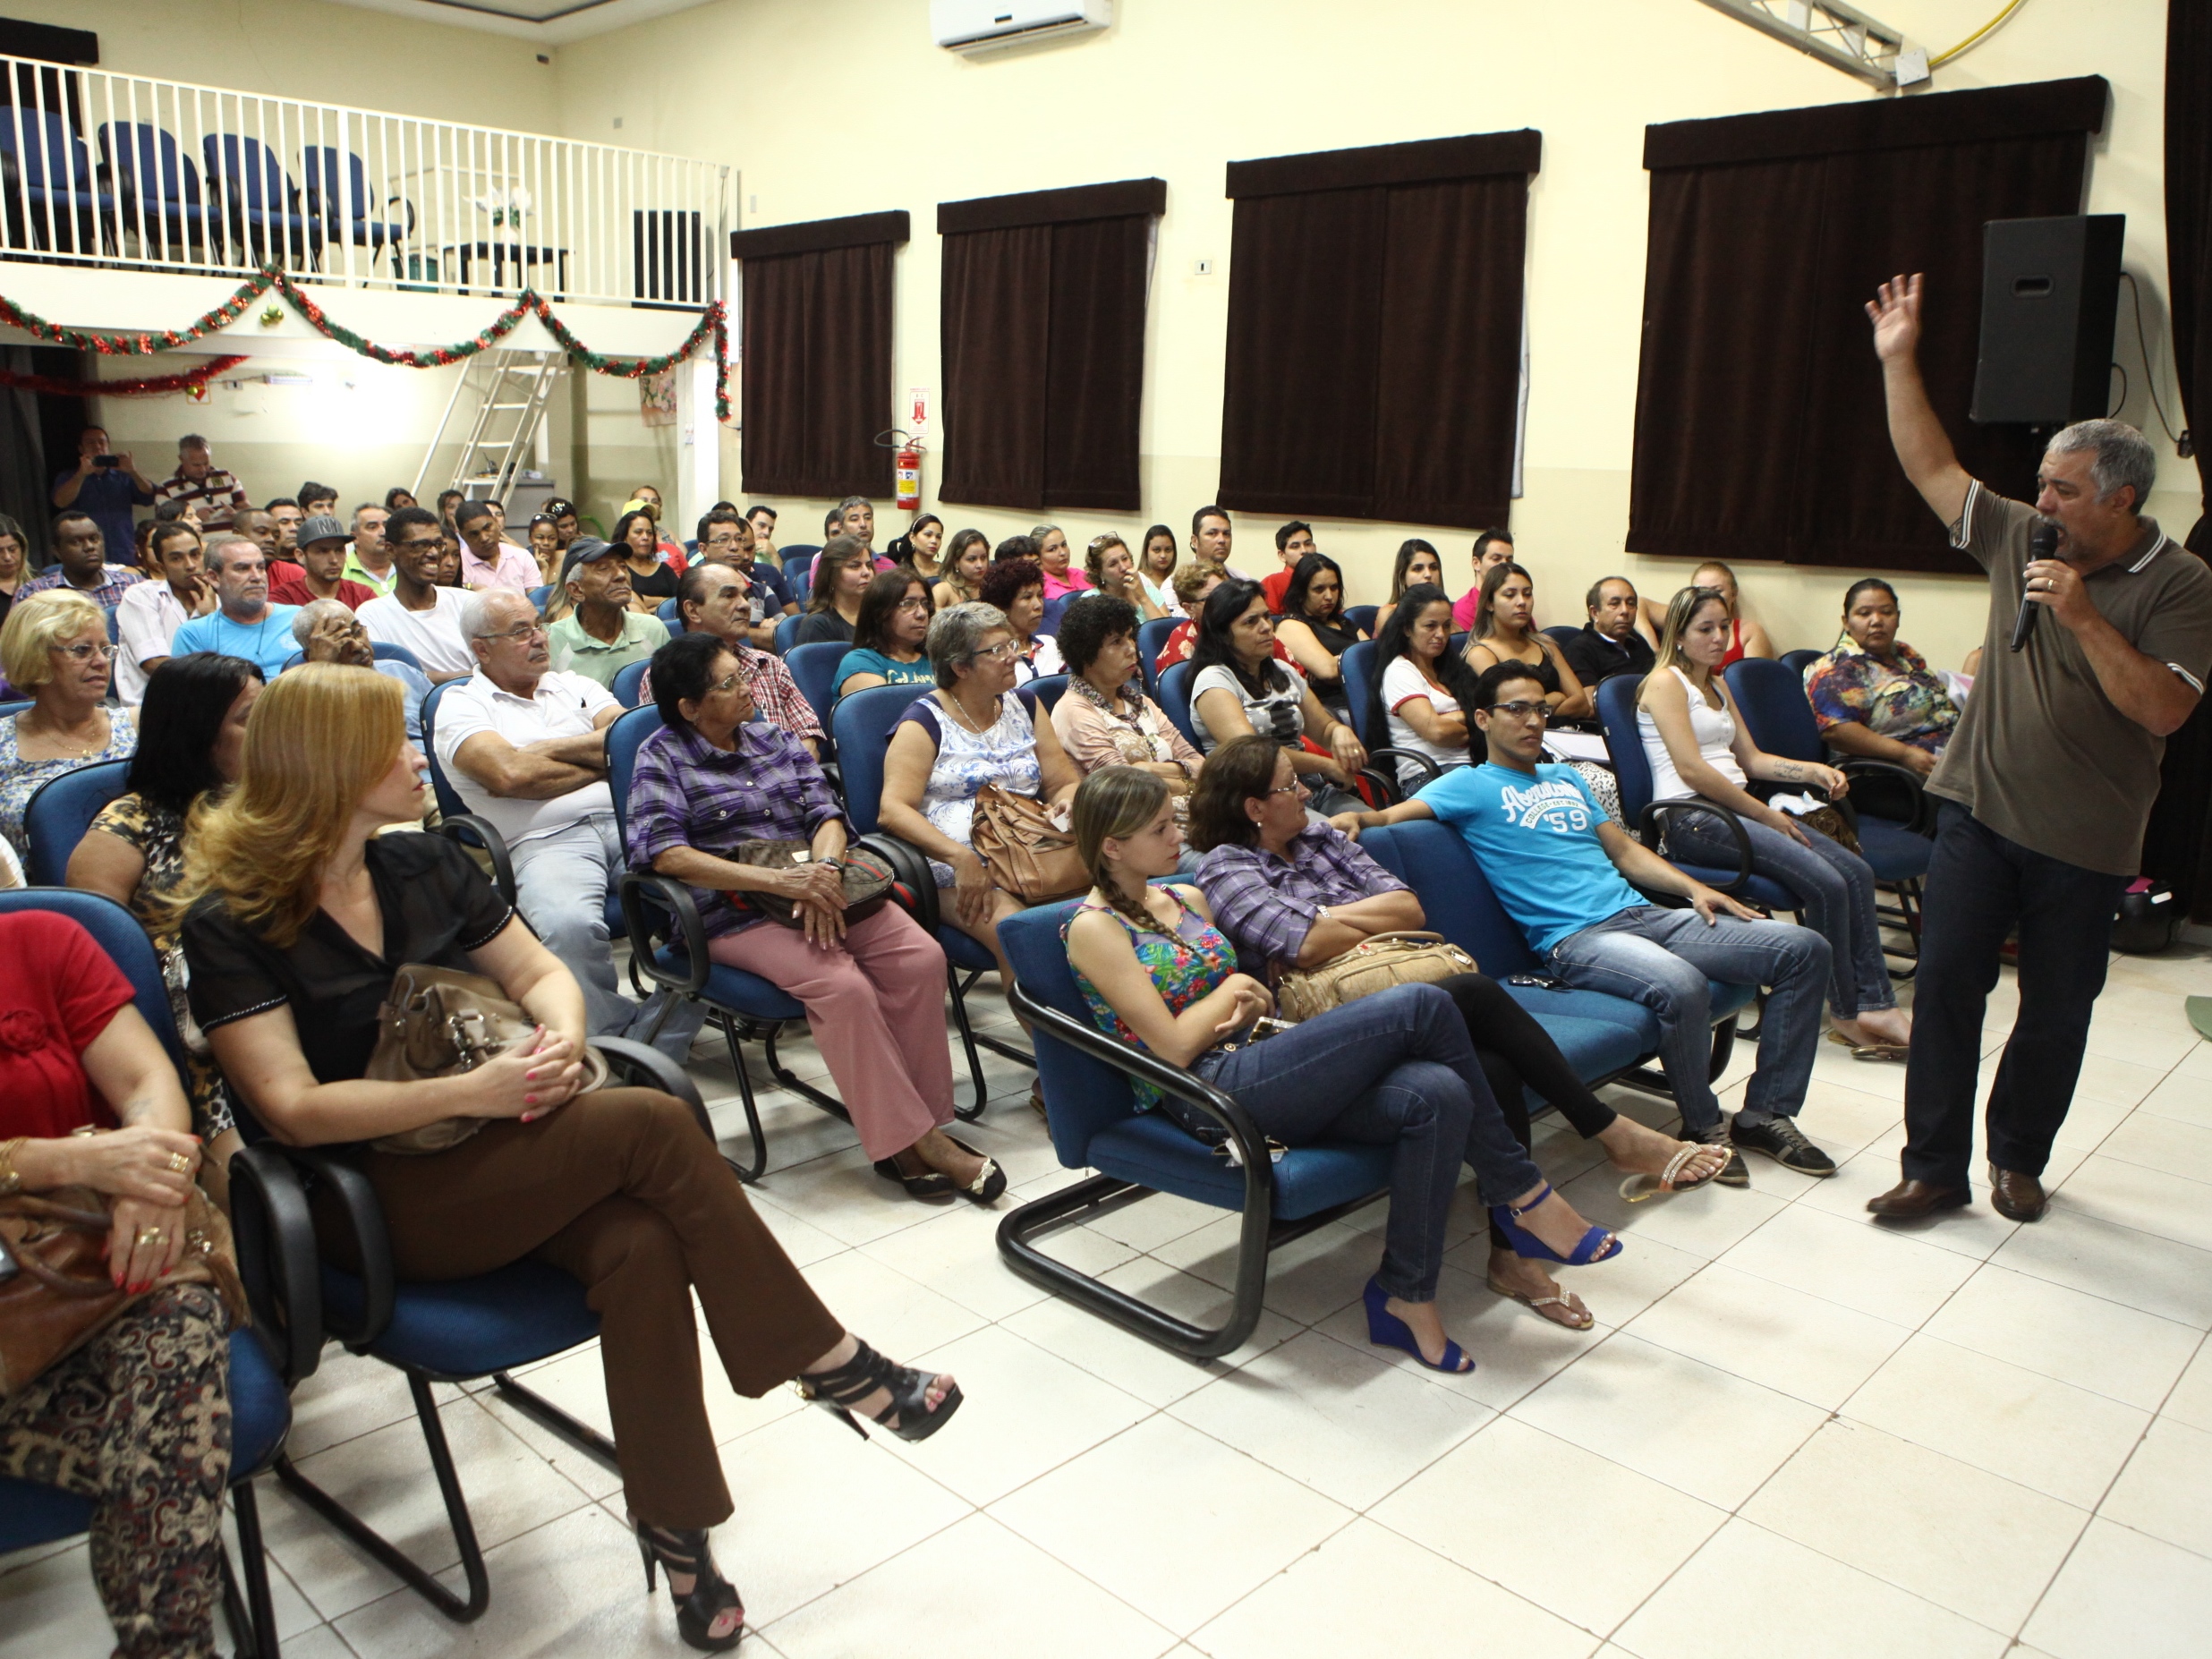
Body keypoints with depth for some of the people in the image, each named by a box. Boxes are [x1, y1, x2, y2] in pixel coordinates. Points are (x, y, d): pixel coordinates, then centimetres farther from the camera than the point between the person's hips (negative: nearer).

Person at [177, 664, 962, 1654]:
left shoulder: (425, 867, 11)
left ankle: (673, 1528, -18)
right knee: (649, 1124, -27)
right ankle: (826, 1361, -15)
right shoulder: (232, 924, -8)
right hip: (373, 1207, -5)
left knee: (639, 1245, -29)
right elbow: (293, 1109, -16)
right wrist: (472, 1094, -26)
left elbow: (542, 971, 12)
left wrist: (561, 1038, -12)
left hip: (499, 1161, 5)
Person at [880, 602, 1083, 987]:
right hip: (958, 870, -4)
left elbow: (1063, 783, 20)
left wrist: (1068, 805, -6)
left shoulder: (1024, 705, 19)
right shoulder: (925, 720, 3)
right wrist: (961, 858, -22)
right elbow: (894, 809, -8)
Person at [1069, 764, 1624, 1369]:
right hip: (1213, 1094, -8)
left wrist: (1247, 1007, 0)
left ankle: (1405, 1296, -11)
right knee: (1422, 1005, -21)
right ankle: (1522, 1194, -6)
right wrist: (1236, 986, 1)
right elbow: (1173, 1045, -12)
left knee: (1437, 1095, -22)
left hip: (1255, 1058, 8)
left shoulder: (1186, 899, 19)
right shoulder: (1093, 928, -5)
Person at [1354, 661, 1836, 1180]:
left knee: (1805, 949, -2)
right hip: (1575, 939, -8)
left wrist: (1693, 888, 13)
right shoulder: (1470, 786, 5)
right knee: (1681, 987, -38)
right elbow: (1393, 814, -11)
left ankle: (1765, 1114, 4)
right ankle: (1703, 1127, -11)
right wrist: (1354, 818, -34)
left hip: (1643, 914, 8)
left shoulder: (1567, 779, 28)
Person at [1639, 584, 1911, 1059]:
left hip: (1738, 808, 9)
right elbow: (1691, 769, -14)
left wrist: (1813, 770, 5)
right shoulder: (1665, 683, -4)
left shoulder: (1717, 684, 23)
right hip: (1691, 819, -9)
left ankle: (1876, 1005, -10)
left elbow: (1751, 759, 22)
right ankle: (1847, 1014, -11)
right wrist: (1766, 815, -13)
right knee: (1826, 884, -23)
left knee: (1856, 871, -10)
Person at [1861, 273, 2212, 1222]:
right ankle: (1934, 1167, 8)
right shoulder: (2019, 539, 3)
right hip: (1980, 810, 3)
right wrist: (1898, 361, 6)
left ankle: (2019, 1158, 30)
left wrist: (2086, 619, -24)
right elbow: (1930, 468, 8)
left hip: (2084, 840, -3)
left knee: (2057, 1012, 10)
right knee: (1945, 984, -1)